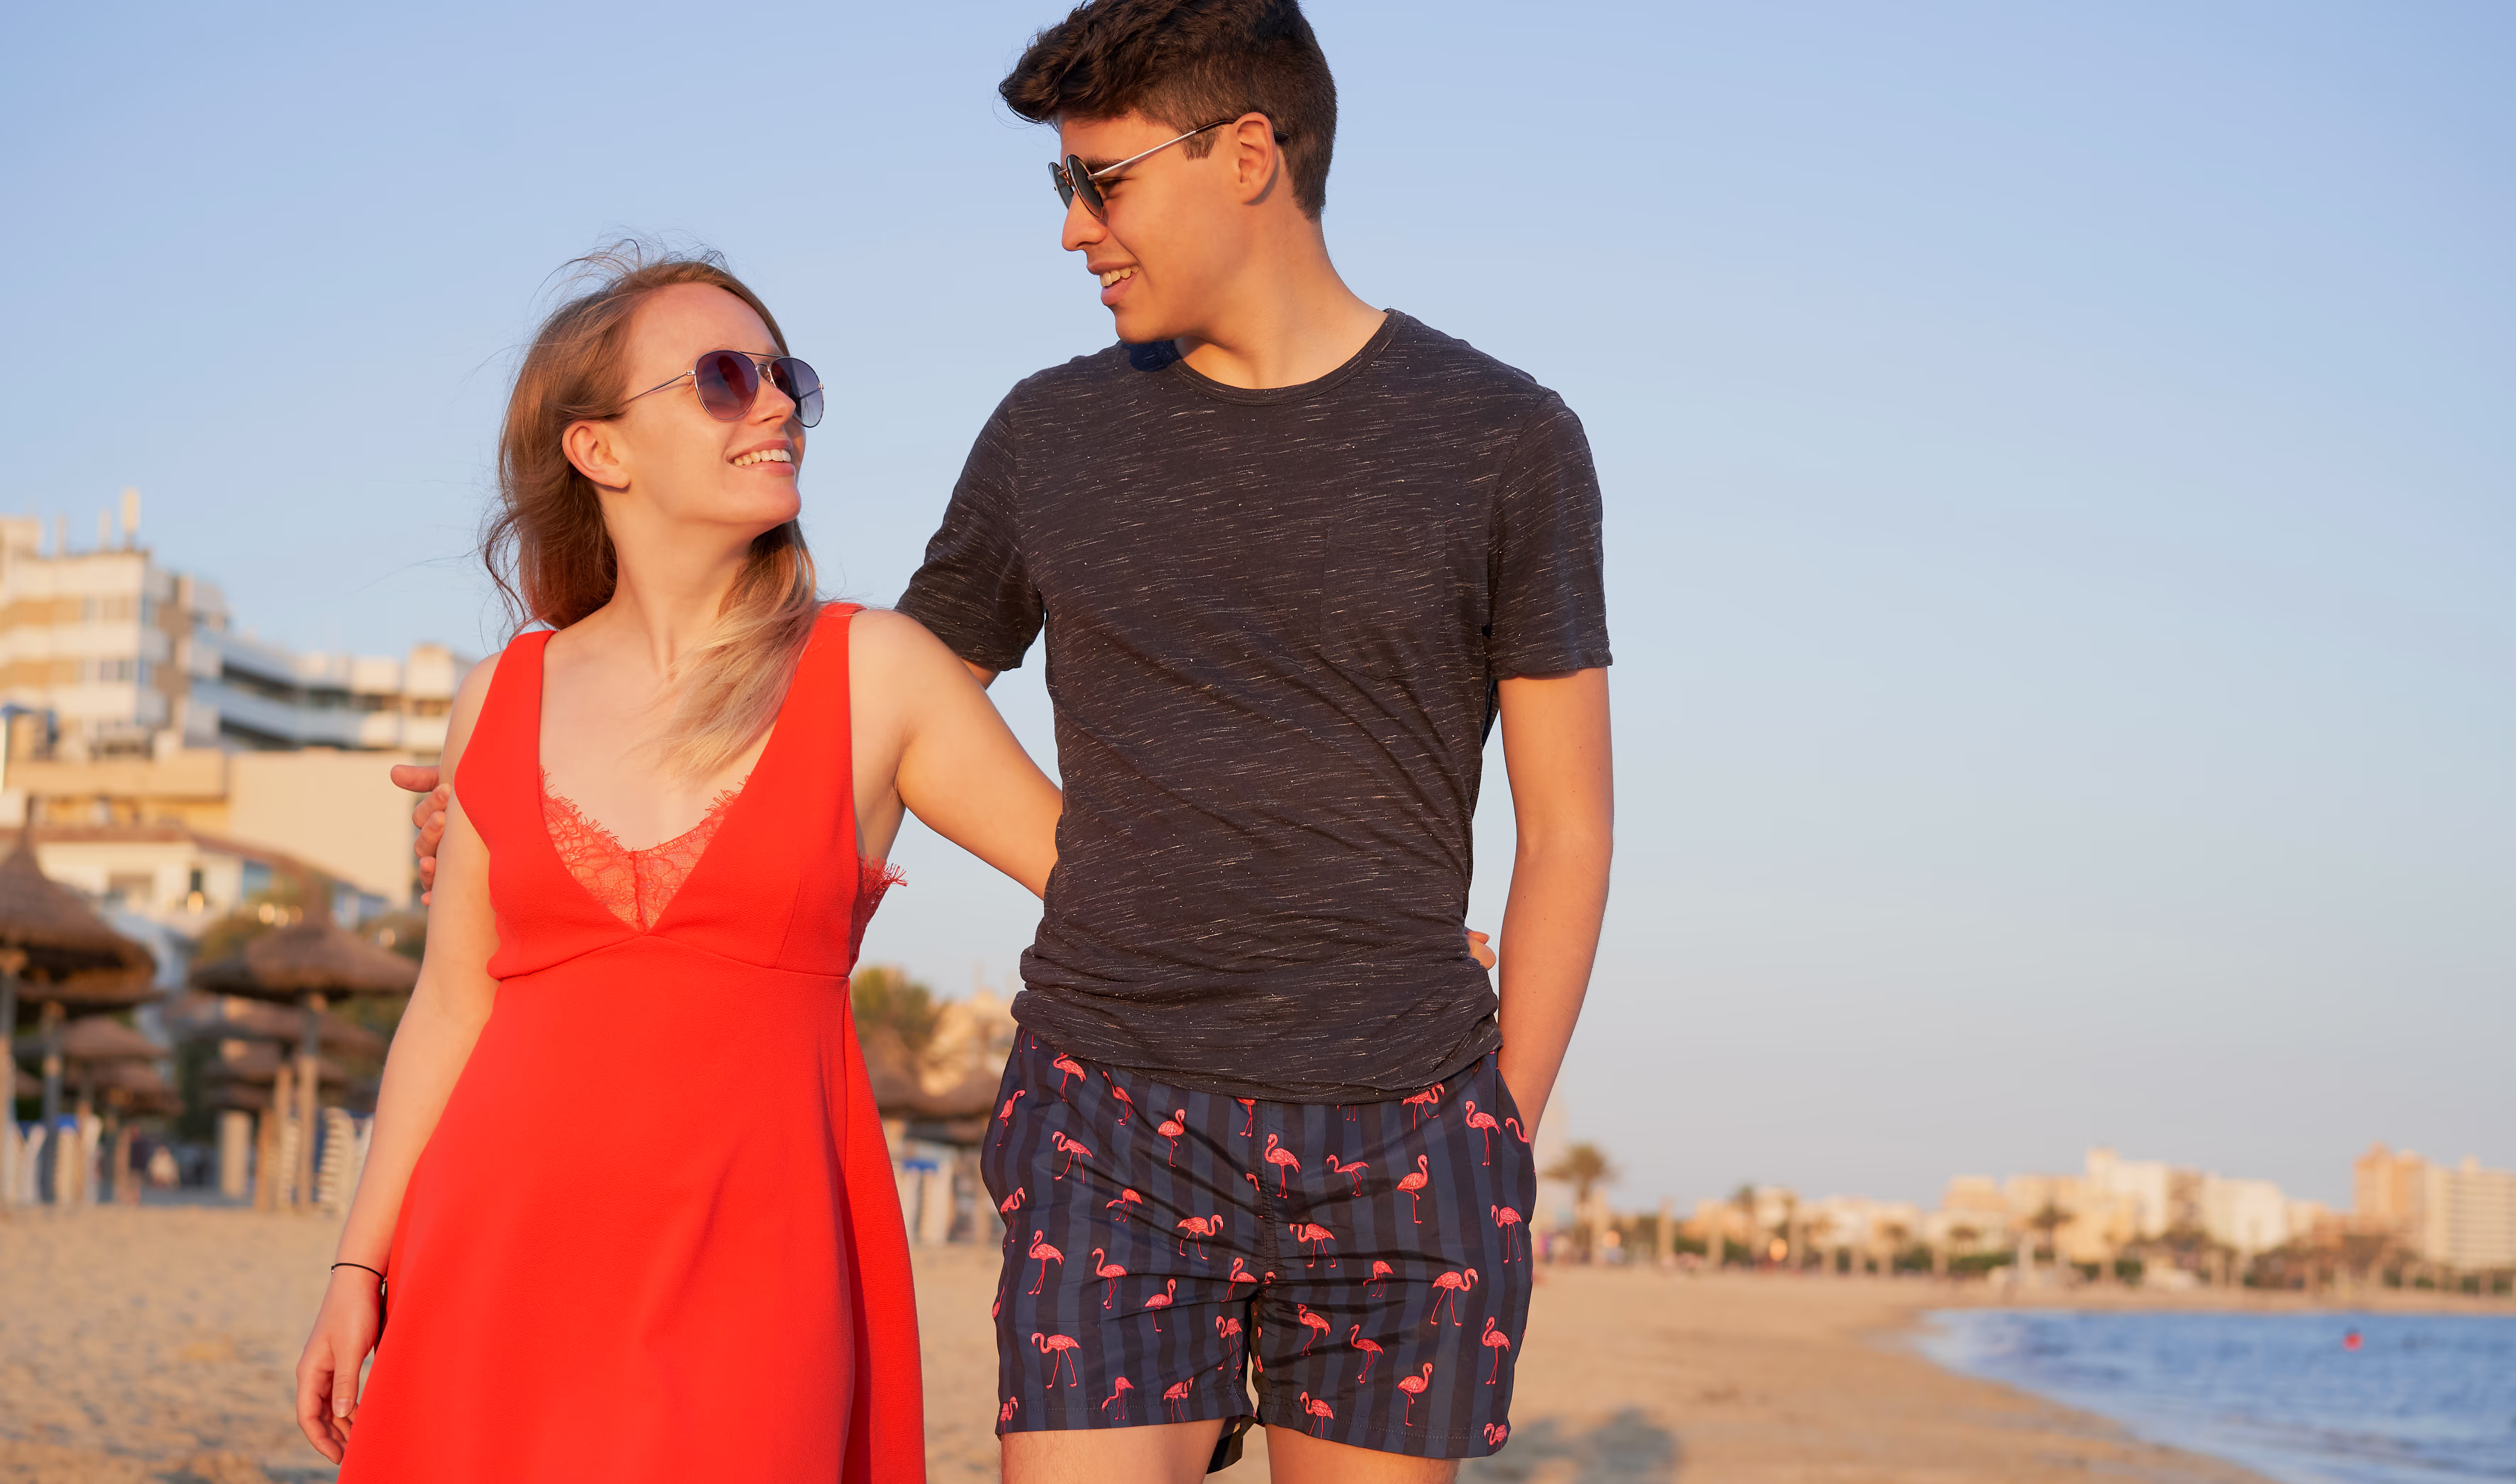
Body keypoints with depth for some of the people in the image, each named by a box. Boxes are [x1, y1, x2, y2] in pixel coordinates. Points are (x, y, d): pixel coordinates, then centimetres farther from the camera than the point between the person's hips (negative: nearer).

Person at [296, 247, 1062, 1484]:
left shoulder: (871, 673, 1)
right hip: (506, 1249, 2)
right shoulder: (502, 699, 8)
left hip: (749, 1258, -2)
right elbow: (453, 1006, 12)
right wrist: (360, 1269, 9)